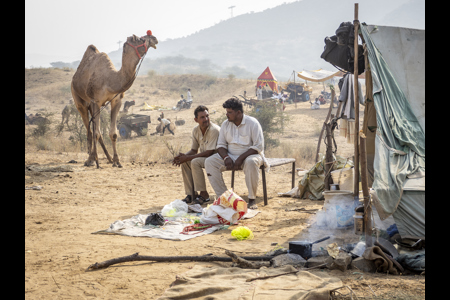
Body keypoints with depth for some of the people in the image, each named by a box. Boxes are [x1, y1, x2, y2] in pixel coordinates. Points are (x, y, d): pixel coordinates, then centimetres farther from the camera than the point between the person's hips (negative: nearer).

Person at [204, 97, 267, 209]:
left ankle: (252, 199, -26)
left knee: (251, 162, -40)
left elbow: (258, 147, -14)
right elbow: (221, 145, 8)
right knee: (209, 162, -18)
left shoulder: (253, 123, -10)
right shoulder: (225, 124, 6)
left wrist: (241, 158, -23)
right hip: (231, 156, 5)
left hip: (249, 155, -5)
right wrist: (226, 157, -14)